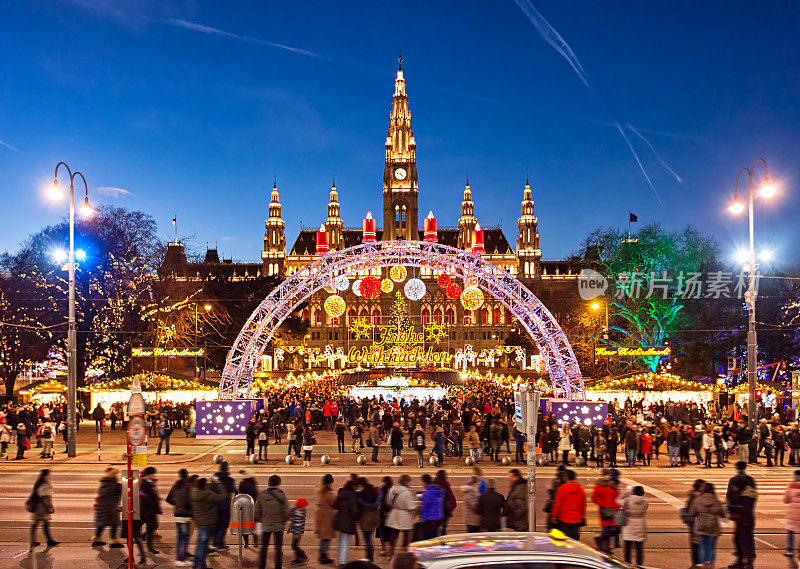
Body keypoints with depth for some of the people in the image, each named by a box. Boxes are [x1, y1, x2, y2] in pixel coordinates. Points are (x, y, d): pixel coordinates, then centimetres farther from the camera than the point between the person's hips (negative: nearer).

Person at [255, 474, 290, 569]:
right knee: (278, 548, 9)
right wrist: (283, 521, 7)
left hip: (265, 526, 2)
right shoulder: (281, 495, -12)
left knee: (263, 548, 15)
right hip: (278, 525, -2)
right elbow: (286, 512, -11)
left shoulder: (261, 495, -4)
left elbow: (256, 513, 0)